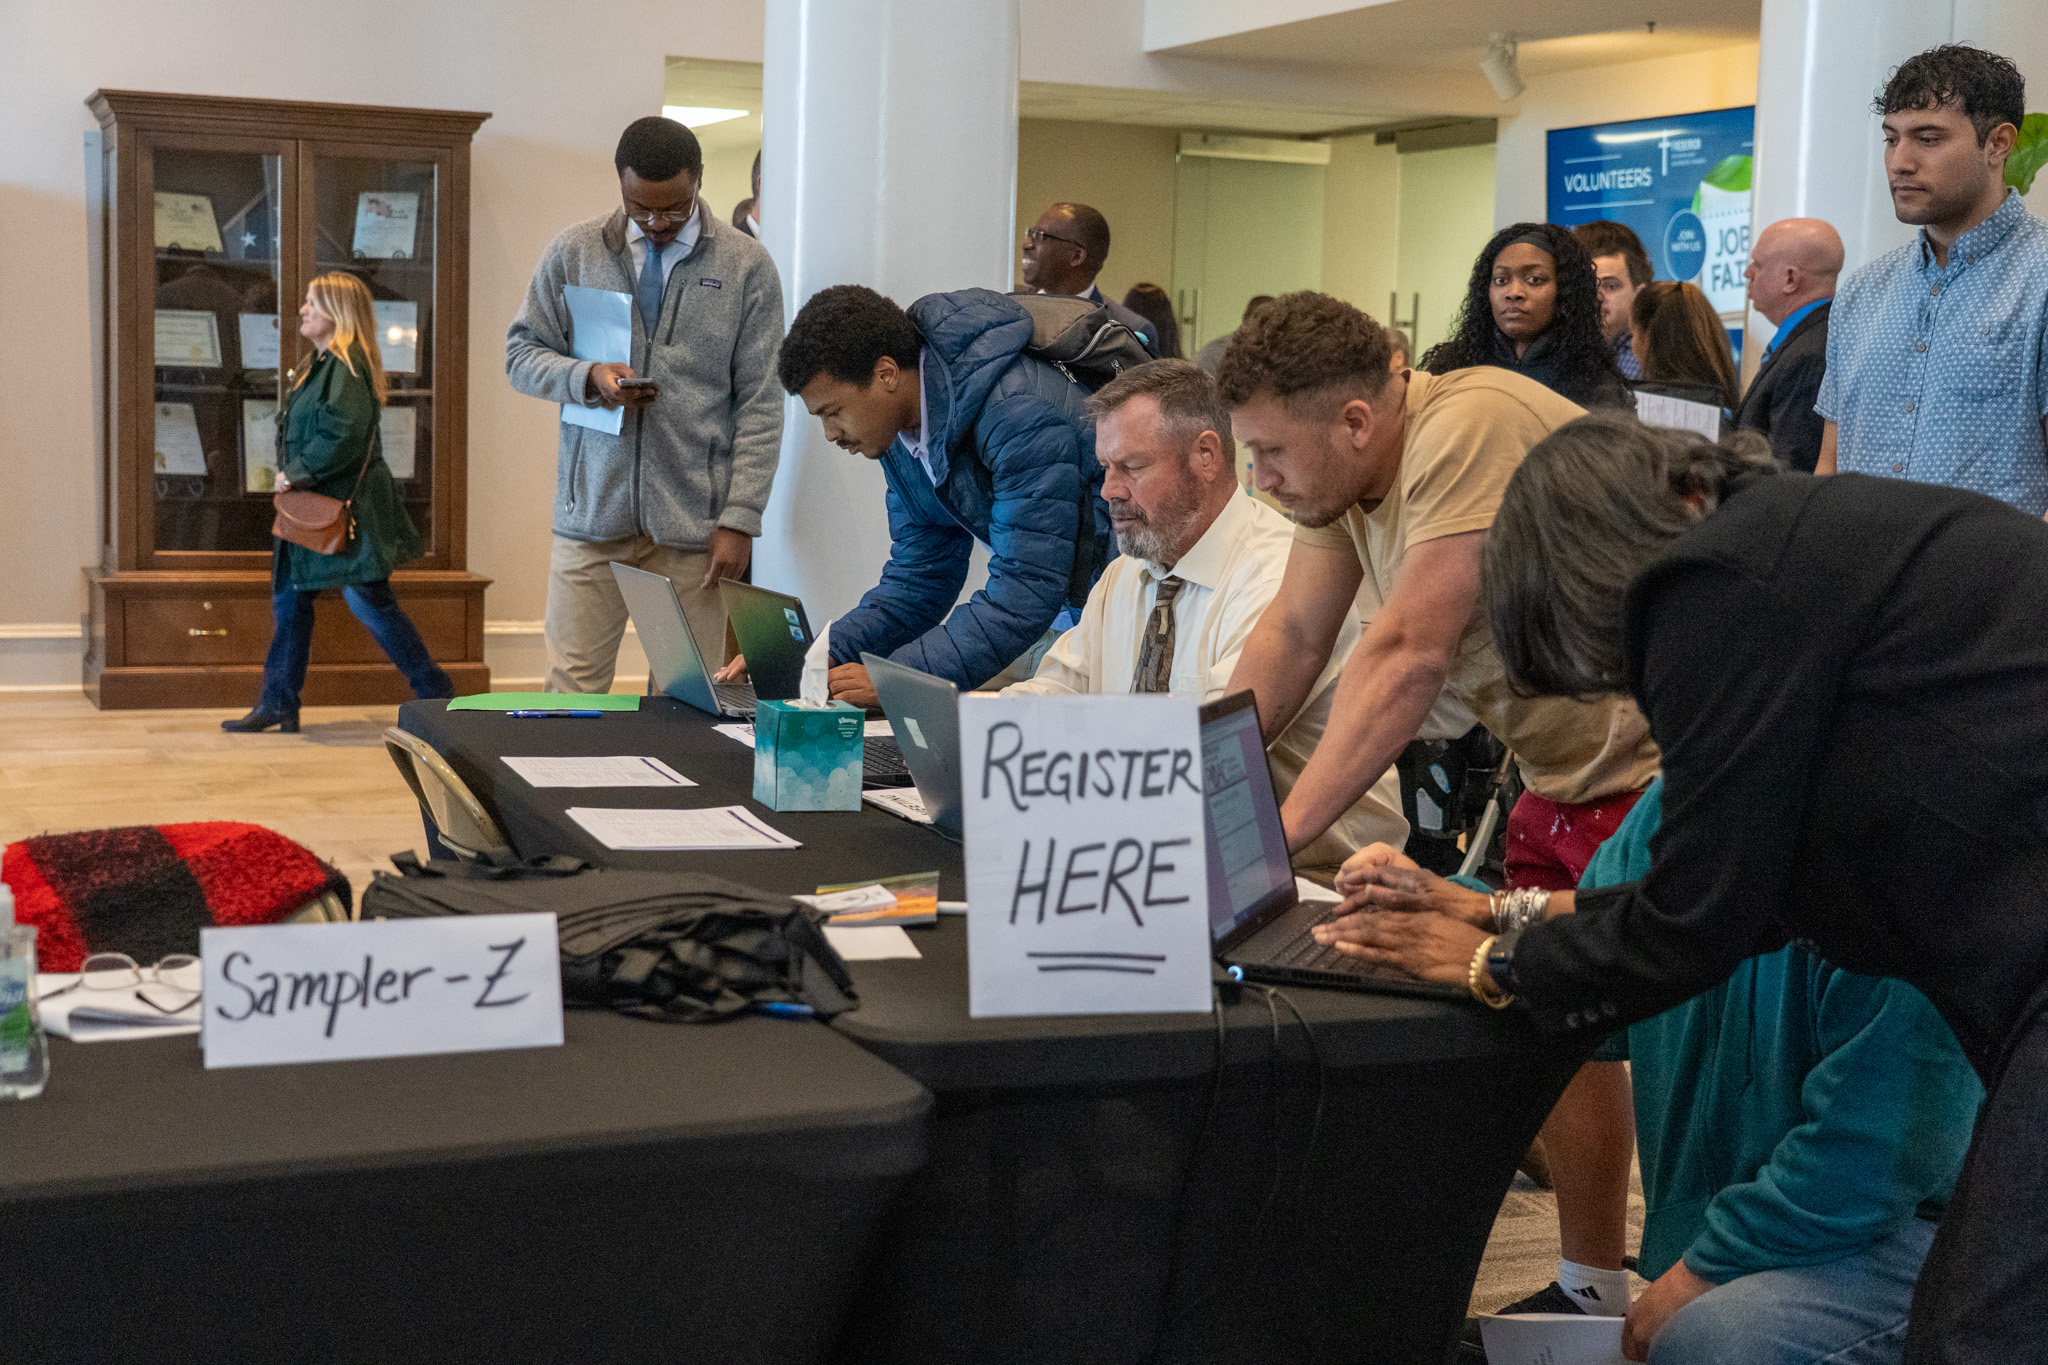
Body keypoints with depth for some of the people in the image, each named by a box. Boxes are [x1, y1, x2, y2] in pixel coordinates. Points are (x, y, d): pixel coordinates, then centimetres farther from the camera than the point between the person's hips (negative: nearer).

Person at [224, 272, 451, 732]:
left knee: (368, 599, -7)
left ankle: (436, 692, 3)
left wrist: (297, 473, -18)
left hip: (348, 509, -10)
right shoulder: (322, 364, 16)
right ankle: (278, 705, 17)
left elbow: (345, 433, -26)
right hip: (314, 508, 10)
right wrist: (291, 477, 5)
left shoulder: (347, 366, -15)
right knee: (289, 600, 11)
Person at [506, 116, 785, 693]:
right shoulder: (573, 253, 8)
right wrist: (587, 377, -10)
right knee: (572, 692, -1)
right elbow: (521, 352, 12)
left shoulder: (746, 266, 3)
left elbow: (760, 406, 1)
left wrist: (740, 519, -7)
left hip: (693, 523, -1)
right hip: (592, 513, 1)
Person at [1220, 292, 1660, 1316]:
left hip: (1657, 763, -9)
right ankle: (1592, 1288, 23)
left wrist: (1281, 832, -30)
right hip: (1559, 774, 9)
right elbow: (1291, 637, 6)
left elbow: (1406, 656, -30)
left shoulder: (1470, 427, -26)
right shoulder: (1341, 461, 2)